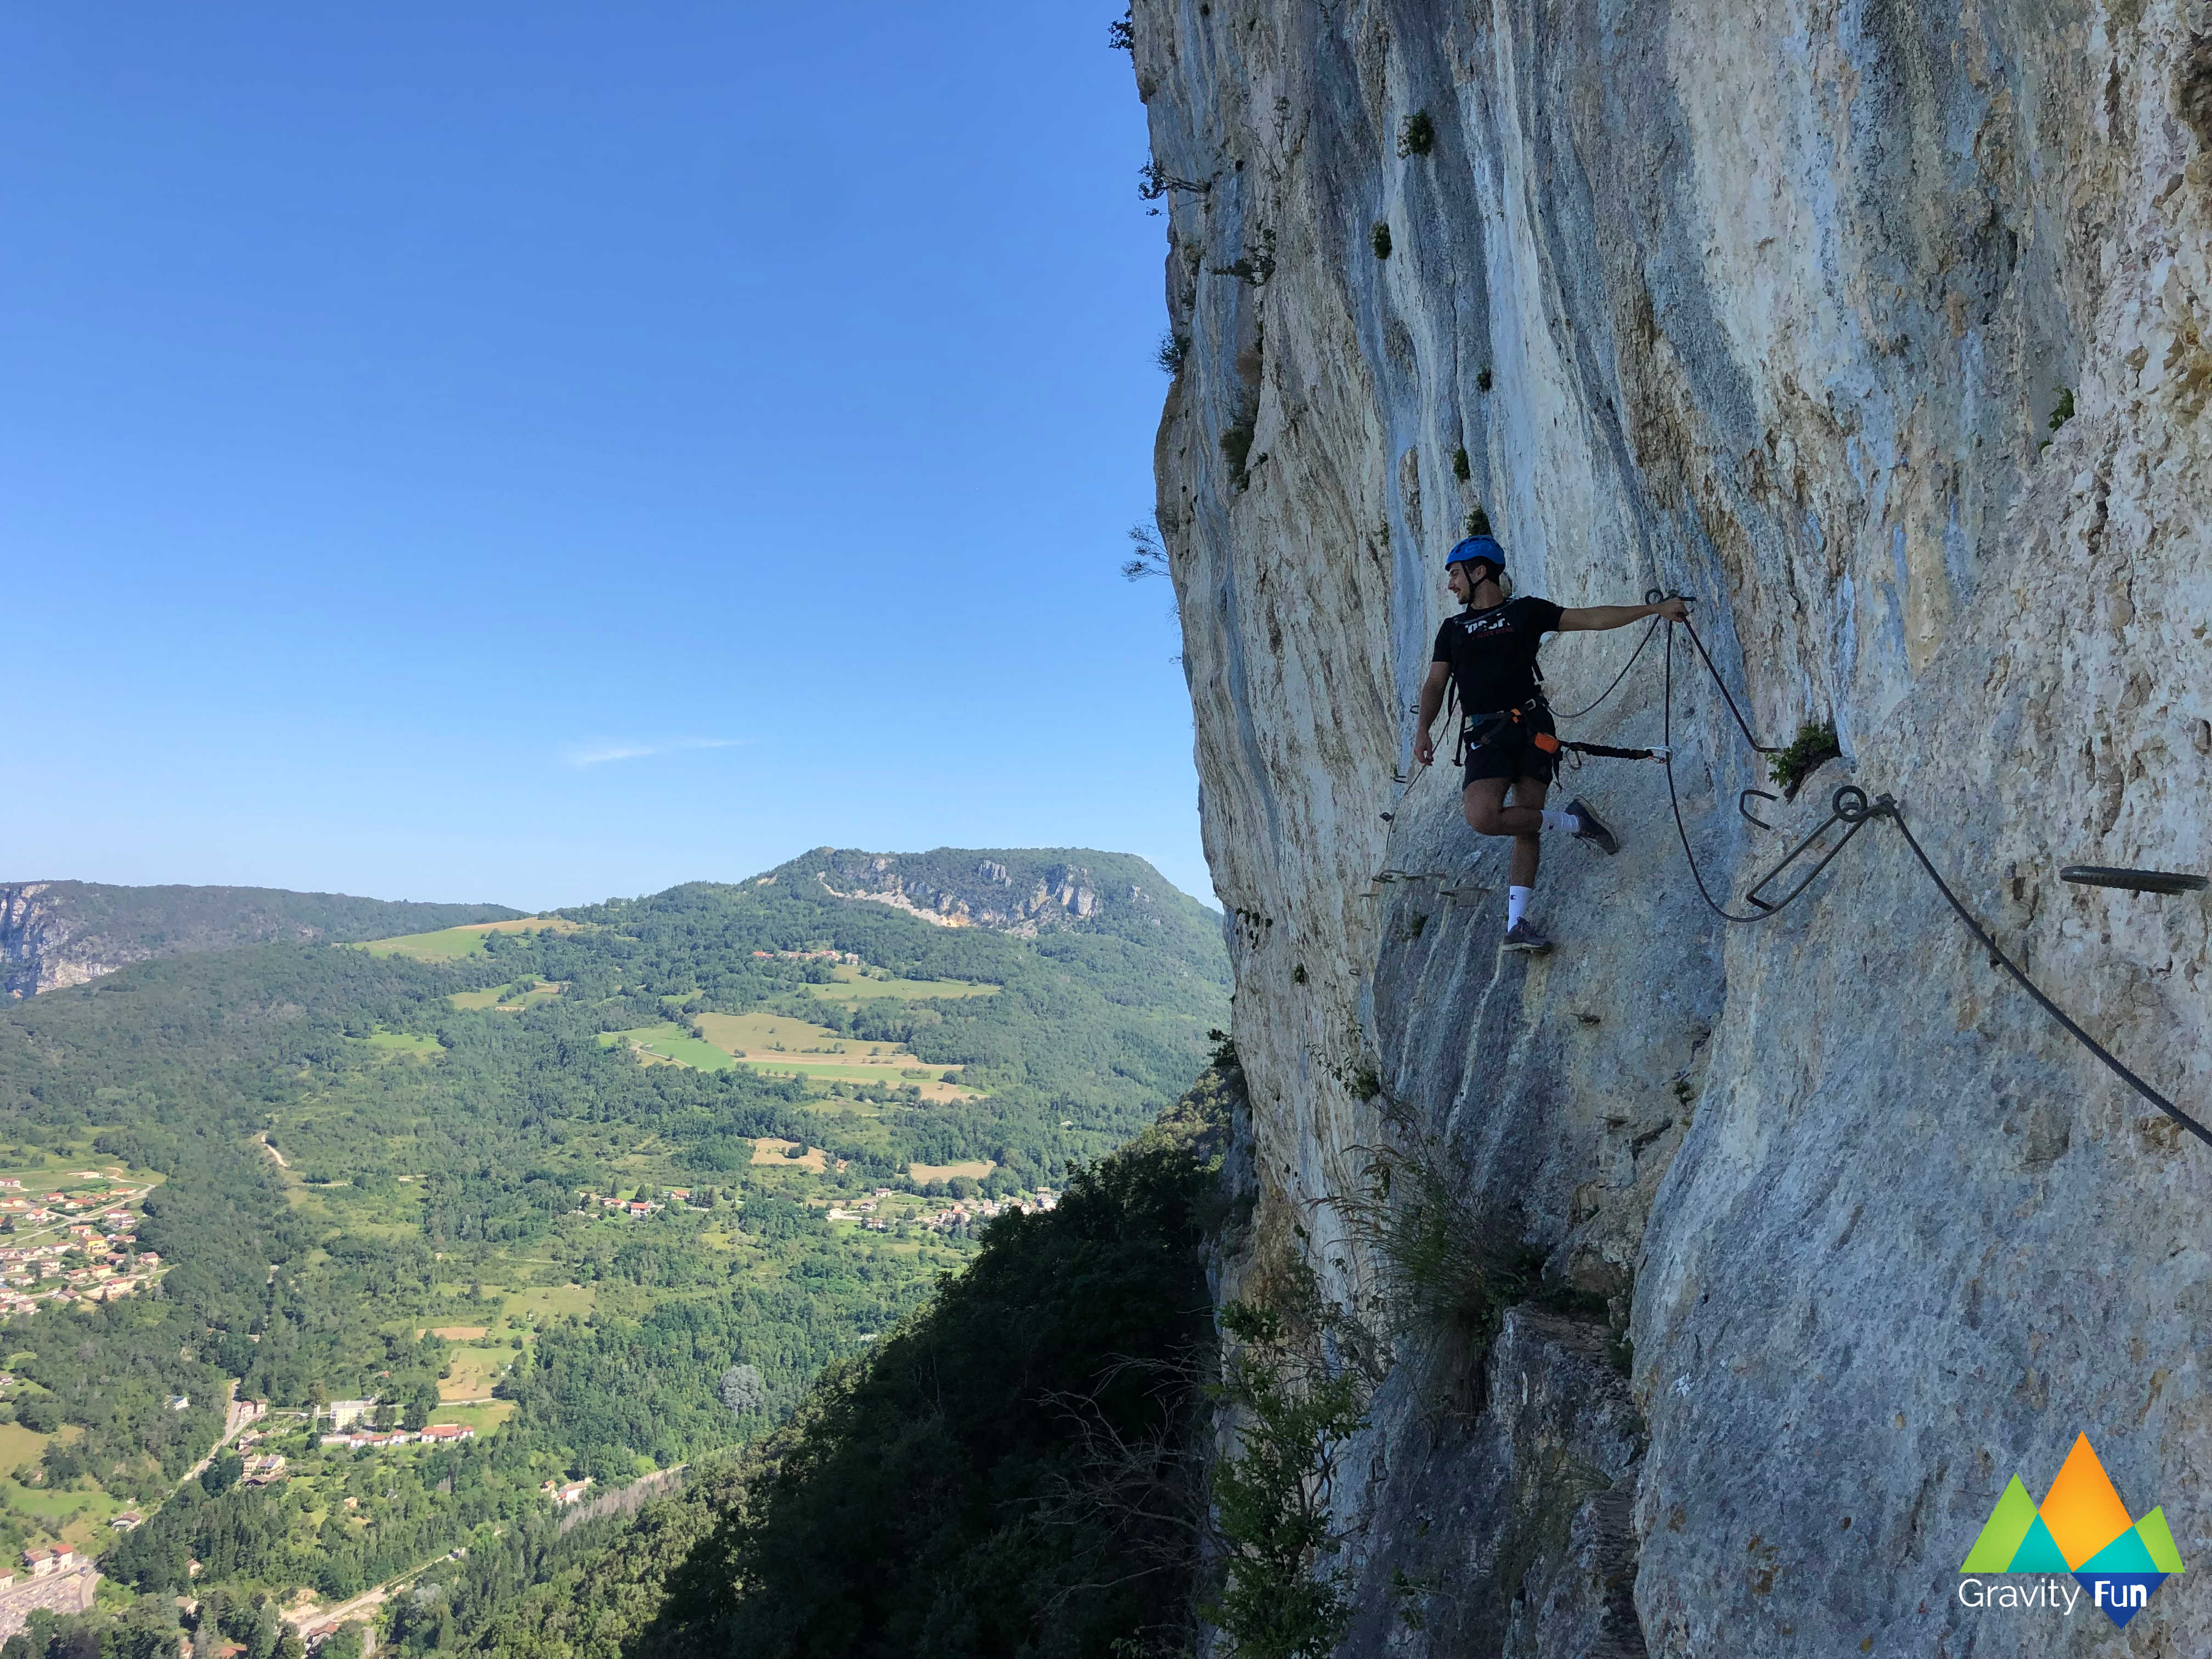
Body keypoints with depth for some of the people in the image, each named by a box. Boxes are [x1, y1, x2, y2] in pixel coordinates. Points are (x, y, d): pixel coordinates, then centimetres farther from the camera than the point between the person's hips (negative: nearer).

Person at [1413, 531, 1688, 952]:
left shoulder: (1526, 611, 11)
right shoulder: (1453, 629, 16)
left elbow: (1592, 618, 10)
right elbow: (1435, 684, 9)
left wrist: (1655, 609, 5)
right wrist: (1423, 729, -8)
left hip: (1531, 727, -1)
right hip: (1486, 736, 1)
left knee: (1528, 823, -5)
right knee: (1482, 818, -22)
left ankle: (1516, 924, -1)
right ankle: (1572, 821, -2)